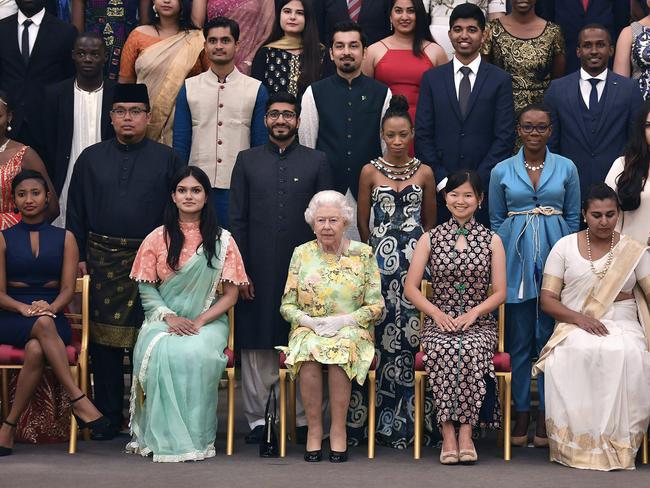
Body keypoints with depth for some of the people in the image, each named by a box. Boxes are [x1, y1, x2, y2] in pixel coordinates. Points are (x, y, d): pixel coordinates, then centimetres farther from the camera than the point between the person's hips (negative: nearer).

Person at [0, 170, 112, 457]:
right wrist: (25, 308, -18)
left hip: (52, 314, 1)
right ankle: (78, 401, -41)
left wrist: (50, 307, -18)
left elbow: (68, 288, 5)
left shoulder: (64, 238, 13)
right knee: (43, 325, -38)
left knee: (36, 350, -36)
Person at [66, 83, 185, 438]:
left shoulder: (167, 160, 5)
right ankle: (108, 418, 13)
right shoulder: (90, 159, 11)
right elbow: (75, 212, 11)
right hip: (102, 260, 2)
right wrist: (79, 256, 4)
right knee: (104, 342, 4)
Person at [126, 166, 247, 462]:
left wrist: (200, 321, -13)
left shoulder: (221, 240, 5)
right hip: (164, 319, 1)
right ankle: (167, 438, -24)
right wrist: (169, 316, -13)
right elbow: (146, 288, 5)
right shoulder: (157, 239, 6)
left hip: (207, 321, 0)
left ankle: (198, 437, -22)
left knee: (198, 354, -35)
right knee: (162, 353, -34)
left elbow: (230, 294, 2)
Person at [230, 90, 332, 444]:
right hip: (259, 269, 1)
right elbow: (237, 220, 6)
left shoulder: (317, 162, 8)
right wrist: (240, 270, -2)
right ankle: (258, 418, 13)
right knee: (256, 345, 4)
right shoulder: (247, 161, 10)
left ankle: (305, 418, 10)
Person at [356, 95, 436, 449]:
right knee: (382, 329, -4)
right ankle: (384, 416, 2)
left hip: (416, 256, 1)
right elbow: (362, 221, 11)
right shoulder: (370, 172, 5)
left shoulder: (424, 173, 8)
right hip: (381, 256, -1)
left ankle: (406, 418, 1)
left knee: (412, 329, -4)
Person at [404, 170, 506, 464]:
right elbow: (410, 288, 5)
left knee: (470, 350, -35)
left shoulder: (492, 241, 11)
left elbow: (499, 293, 6)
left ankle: (466, 432, -30)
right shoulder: (429, 239, 10)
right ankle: (449, 434, -32)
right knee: (444, 350, -34)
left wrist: (473, 313, -11)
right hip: (438, 322, 0)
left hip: (479, 323, 0)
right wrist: (437, 313, -10)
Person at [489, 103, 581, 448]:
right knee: (519, 339, 3)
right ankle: (521, 414, 11)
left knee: (550, 338, 1)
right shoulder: (502, 171, 7)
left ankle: (546, 418, 9)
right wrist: (502, 260, 3)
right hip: (515, 259, 0)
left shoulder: (566, 169, 6)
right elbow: (496, 221, 12)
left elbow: (573, 217, 10)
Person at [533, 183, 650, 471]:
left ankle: (618, 442, -25)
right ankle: (580, 442, -30)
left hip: (623, 326, 1)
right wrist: (579, 318, -14)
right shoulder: (565, 247, 9)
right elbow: (547, 300, 4)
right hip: (575, 327, 0)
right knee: (576, 354, -38)